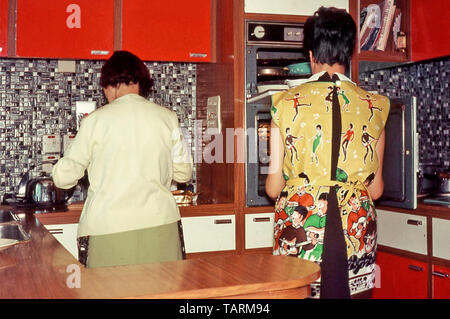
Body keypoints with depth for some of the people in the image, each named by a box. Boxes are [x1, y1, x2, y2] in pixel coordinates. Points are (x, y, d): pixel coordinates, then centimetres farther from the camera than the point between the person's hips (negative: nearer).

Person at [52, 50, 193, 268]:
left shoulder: (96, 120, -2)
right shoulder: (167, 118, 3)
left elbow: (64, 178, 5)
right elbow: (183, 173, 12)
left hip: (108, 228, -2)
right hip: (160, 224, 2)